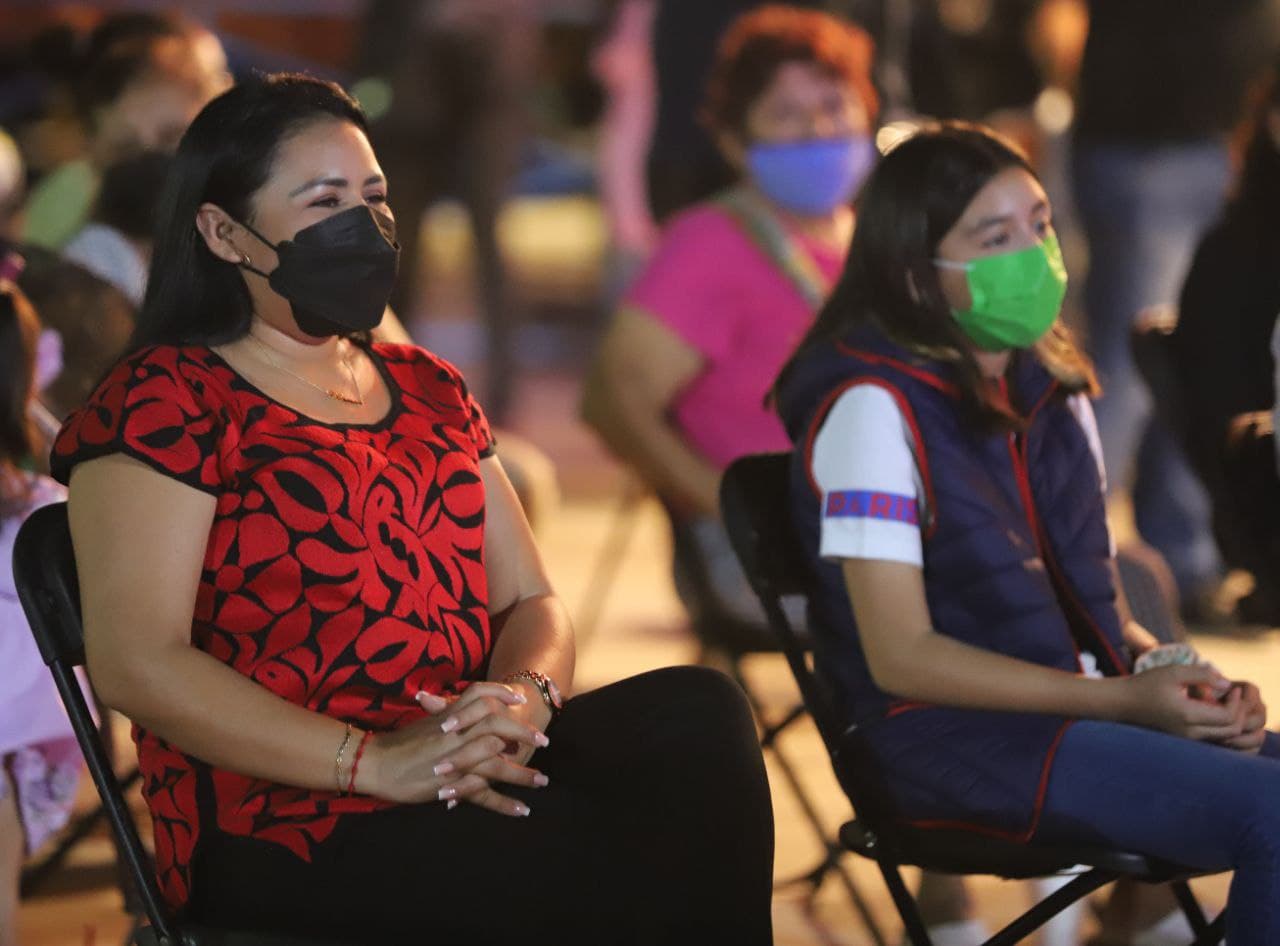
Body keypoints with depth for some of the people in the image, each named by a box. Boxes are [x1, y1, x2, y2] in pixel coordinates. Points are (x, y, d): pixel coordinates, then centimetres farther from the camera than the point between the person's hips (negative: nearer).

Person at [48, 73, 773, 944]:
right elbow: (135, 662, -11)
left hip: (474, 770, 7)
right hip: (288, 830, -7)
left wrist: (526, 693, -8)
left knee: (696, 711, -24)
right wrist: (373, 759, -20)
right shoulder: (166, 401, -1)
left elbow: (530, 601, 18)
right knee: (627, 869, -30)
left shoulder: (429, 389, 22)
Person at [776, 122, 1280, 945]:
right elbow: (901, 656, -13)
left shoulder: (1053, 391, 15)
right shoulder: (876, 406, -10)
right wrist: (1127, 700, -16)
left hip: (1090, 707, 8)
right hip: (953, 737, -8)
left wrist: (1178, 678, -4)